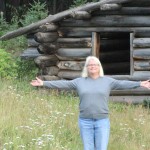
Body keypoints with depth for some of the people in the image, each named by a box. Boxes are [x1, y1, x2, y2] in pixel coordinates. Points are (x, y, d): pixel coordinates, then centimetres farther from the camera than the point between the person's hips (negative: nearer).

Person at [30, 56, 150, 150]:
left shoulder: (107, 81, 4)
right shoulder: (79, 82, 8)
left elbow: (122, 84, -5)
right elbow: (63, 84, 6)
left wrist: (140, 84, -17)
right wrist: (43, 83, 0)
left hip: (102, 121, -1)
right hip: (85, 122, 1)